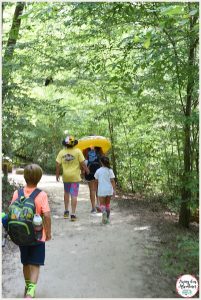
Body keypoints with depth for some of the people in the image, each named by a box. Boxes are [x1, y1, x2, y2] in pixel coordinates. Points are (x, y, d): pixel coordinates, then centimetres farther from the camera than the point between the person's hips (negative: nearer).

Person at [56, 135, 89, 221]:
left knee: (66, 193, 22)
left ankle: (66, 211, 26)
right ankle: (73, 214, 0)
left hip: (66, 176, 3)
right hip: (75, 176, -3)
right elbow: (82, 163, -9)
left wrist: (57, 174, 10)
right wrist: (86, 170, 9)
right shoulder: (78, 151, -10)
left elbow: (58, 164, -2)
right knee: (74, 195, 0)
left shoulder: (61, 152, -3)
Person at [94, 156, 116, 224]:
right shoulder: (110, 170, -2)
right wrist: (114, 190, -5)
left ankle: (104, 211, -28)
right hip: (109, 190, 2)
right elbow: (112, 181, -7)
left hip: (101, 190, -2)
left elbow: (96, 181, 5)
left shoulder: (98, 171, -1)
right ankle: (107, 218, 19)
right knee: (108, 204, 16)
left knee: (102, 204, 4)